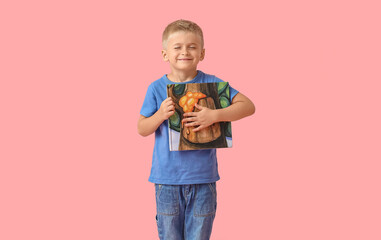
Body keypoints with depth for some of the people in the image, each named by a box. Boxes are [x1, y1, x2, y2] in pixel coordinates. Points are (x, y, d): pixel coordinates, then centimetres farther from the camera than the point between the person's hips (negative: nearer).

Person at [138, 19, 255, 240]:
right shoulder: (157, 89, 0)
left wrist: (214, 115, -19)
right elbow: (142, 129, 3)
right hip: (167, 179, 1)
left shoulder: (211, 83, -3)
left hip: (202, 178, 0)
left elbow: (248, 106, -7)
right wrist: (161, 115, -17)